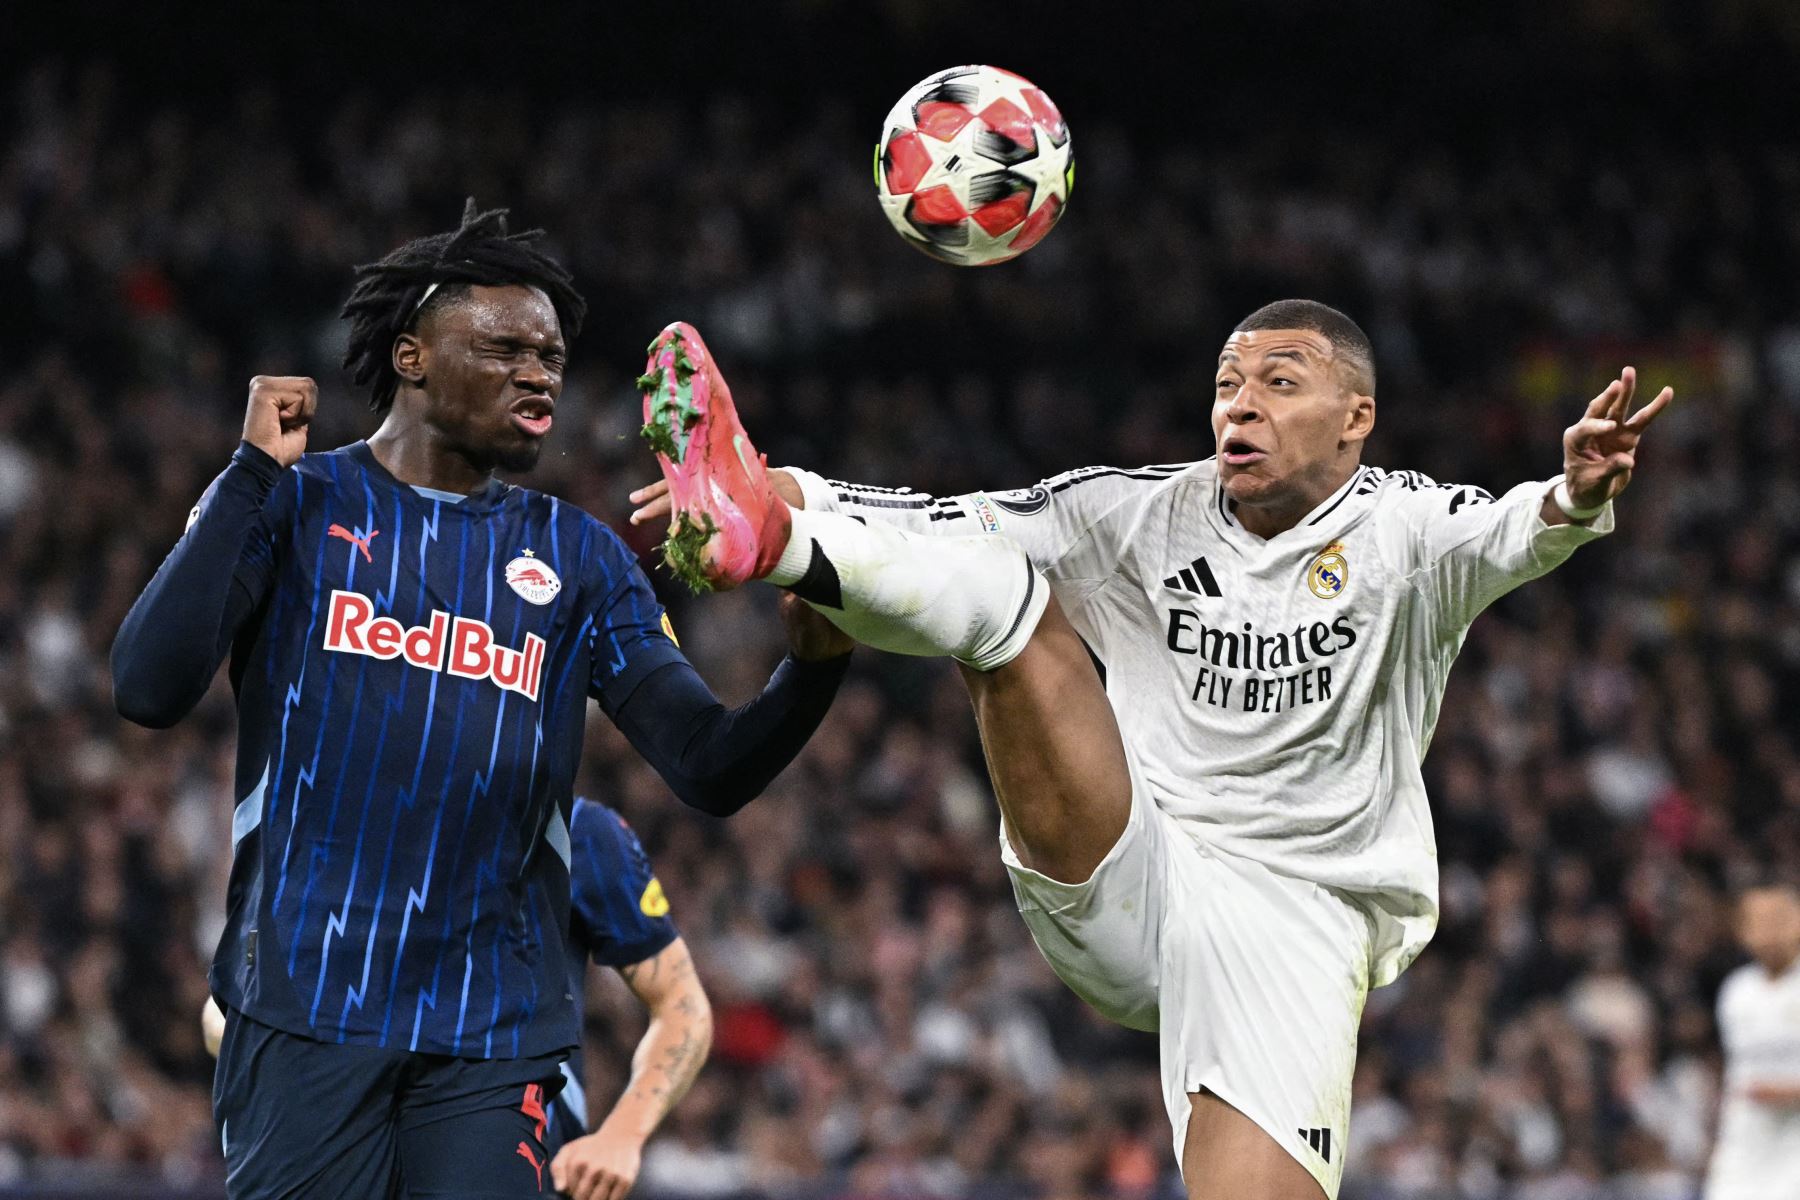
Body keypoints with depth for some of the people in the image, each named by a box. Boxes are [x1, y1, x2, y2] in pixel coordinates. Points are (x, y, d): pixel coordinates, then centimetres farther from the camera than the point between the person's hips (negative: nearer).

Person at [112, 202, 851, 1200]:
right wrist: (256, 471, -10)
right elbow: (150, 689, -10)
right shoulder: (296, 505, 4)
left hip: (494, 1035, 3)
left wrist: (812, 666, -16)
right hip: (307, 1005, -3)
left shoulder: (579, 558, 12)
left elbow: (711, 773, 4)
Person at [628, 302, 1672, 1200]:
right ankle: (769, 532, -35)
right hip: (1113, 897, 3)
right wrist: (795, 497, -14)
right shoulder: (1145, 514, 9)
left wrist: (1574, 500, -48)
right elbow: (953, 526, 2)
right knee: (1007, 596, -11)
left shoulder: (1400, 531, -3)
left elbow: (1505, 537, -25)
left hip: (1288, 922, -3)